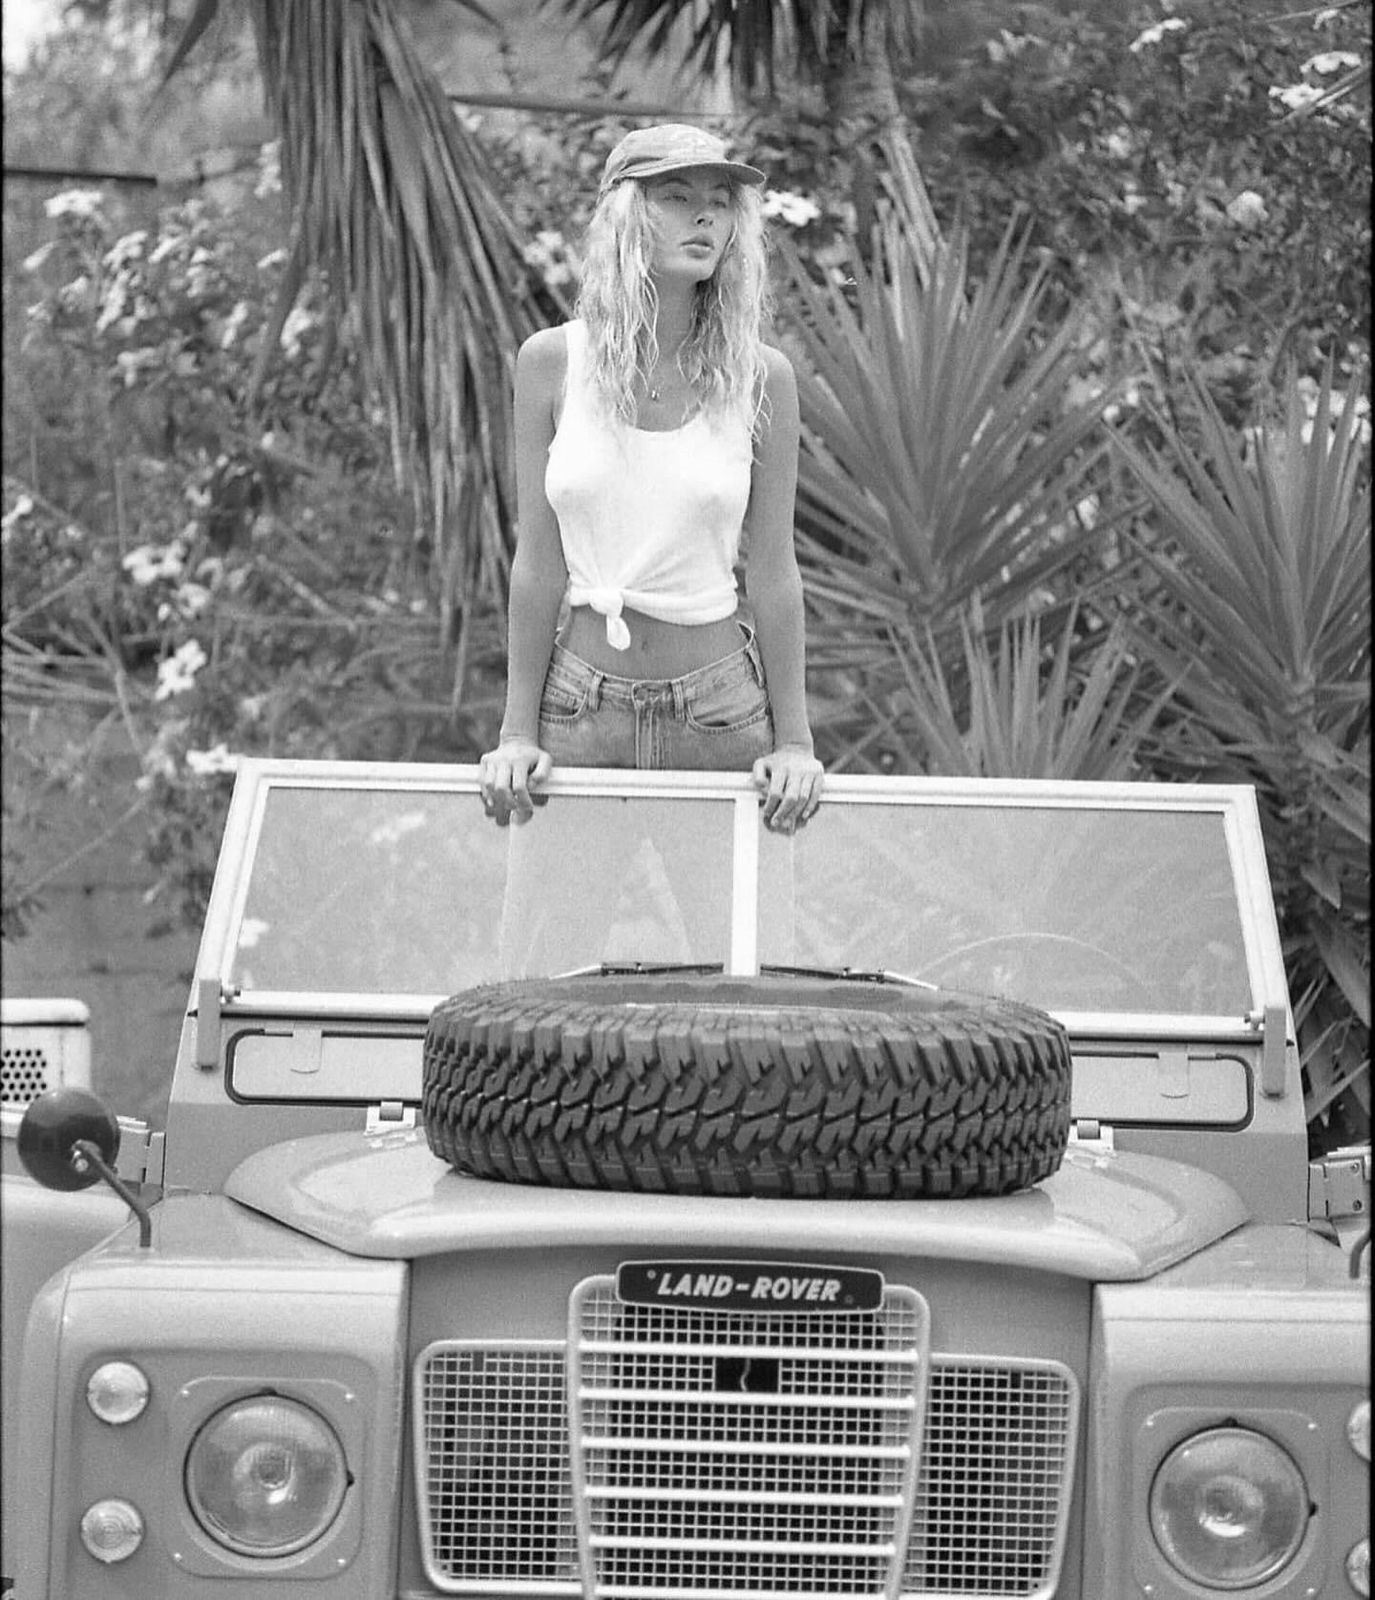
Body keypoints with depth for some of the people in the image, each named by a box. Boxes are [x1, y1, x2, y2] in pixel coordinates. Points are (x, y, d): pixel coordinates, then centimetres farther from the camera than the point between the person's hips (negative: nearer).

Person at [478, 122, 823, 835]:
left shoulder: (759, 377, -3)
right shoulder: (551, 362, -2)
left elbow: (772, 570, 0)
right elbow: (537, 562, 0)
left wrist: (794, 740, -1)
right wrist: (519, 732, -1)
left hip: (718, 712, 0)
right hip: (579, 701, 0)